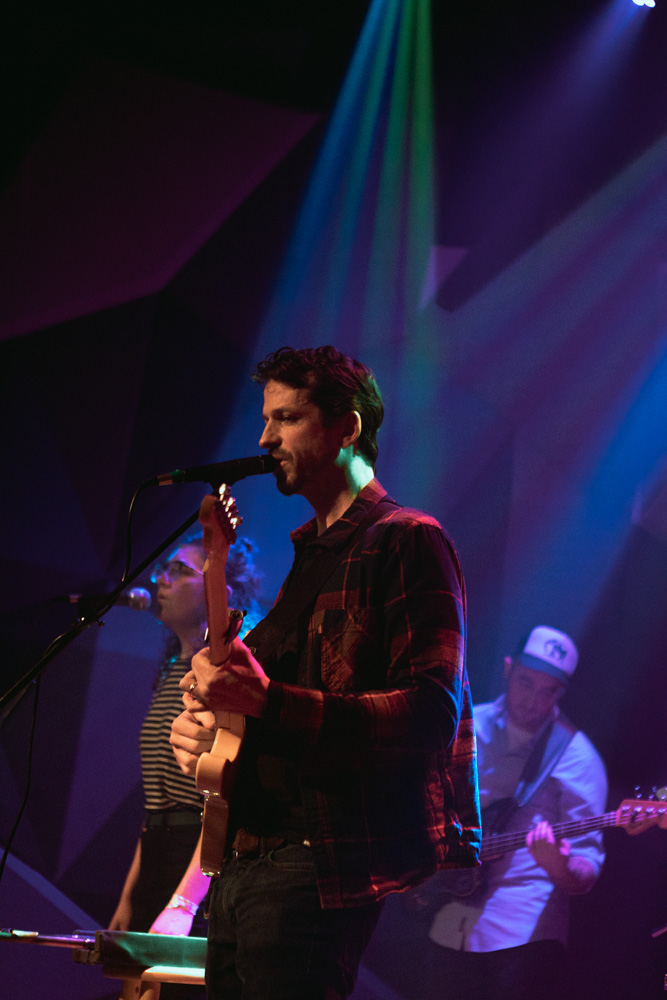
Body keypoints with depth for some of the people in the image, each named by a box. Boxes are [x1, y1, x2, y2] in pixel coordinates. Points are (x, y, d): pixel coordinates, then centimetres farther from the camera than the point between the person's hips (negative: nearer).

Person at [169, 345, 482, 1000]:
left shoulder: (405, 541, -5)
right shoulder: (308, 558, 24)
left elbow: (433, 715, -17)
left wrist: (268, 701, -25)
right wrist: (205, 723, 10)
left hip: (323, 867, -9)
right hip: (242, 865, 9)